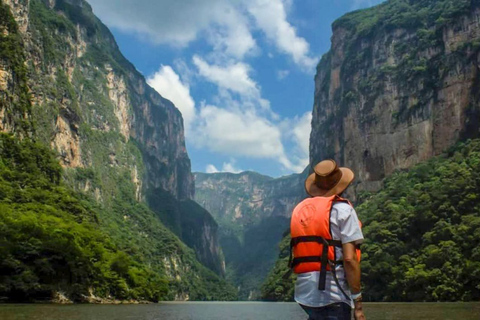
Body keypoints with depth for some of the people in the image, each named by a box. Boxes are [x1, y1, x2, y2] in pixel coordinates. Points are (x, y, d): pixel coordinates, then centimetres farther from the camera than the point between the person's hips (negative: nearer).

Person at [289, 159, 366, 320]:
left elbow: (298, 253, 9)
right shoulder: (342, 209, -6)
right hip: (332, 293, -6)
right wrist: (357, 302, -9)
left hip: (304, 292, 6)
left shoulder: (299, 210, 12)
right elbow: (349, 258, -13)